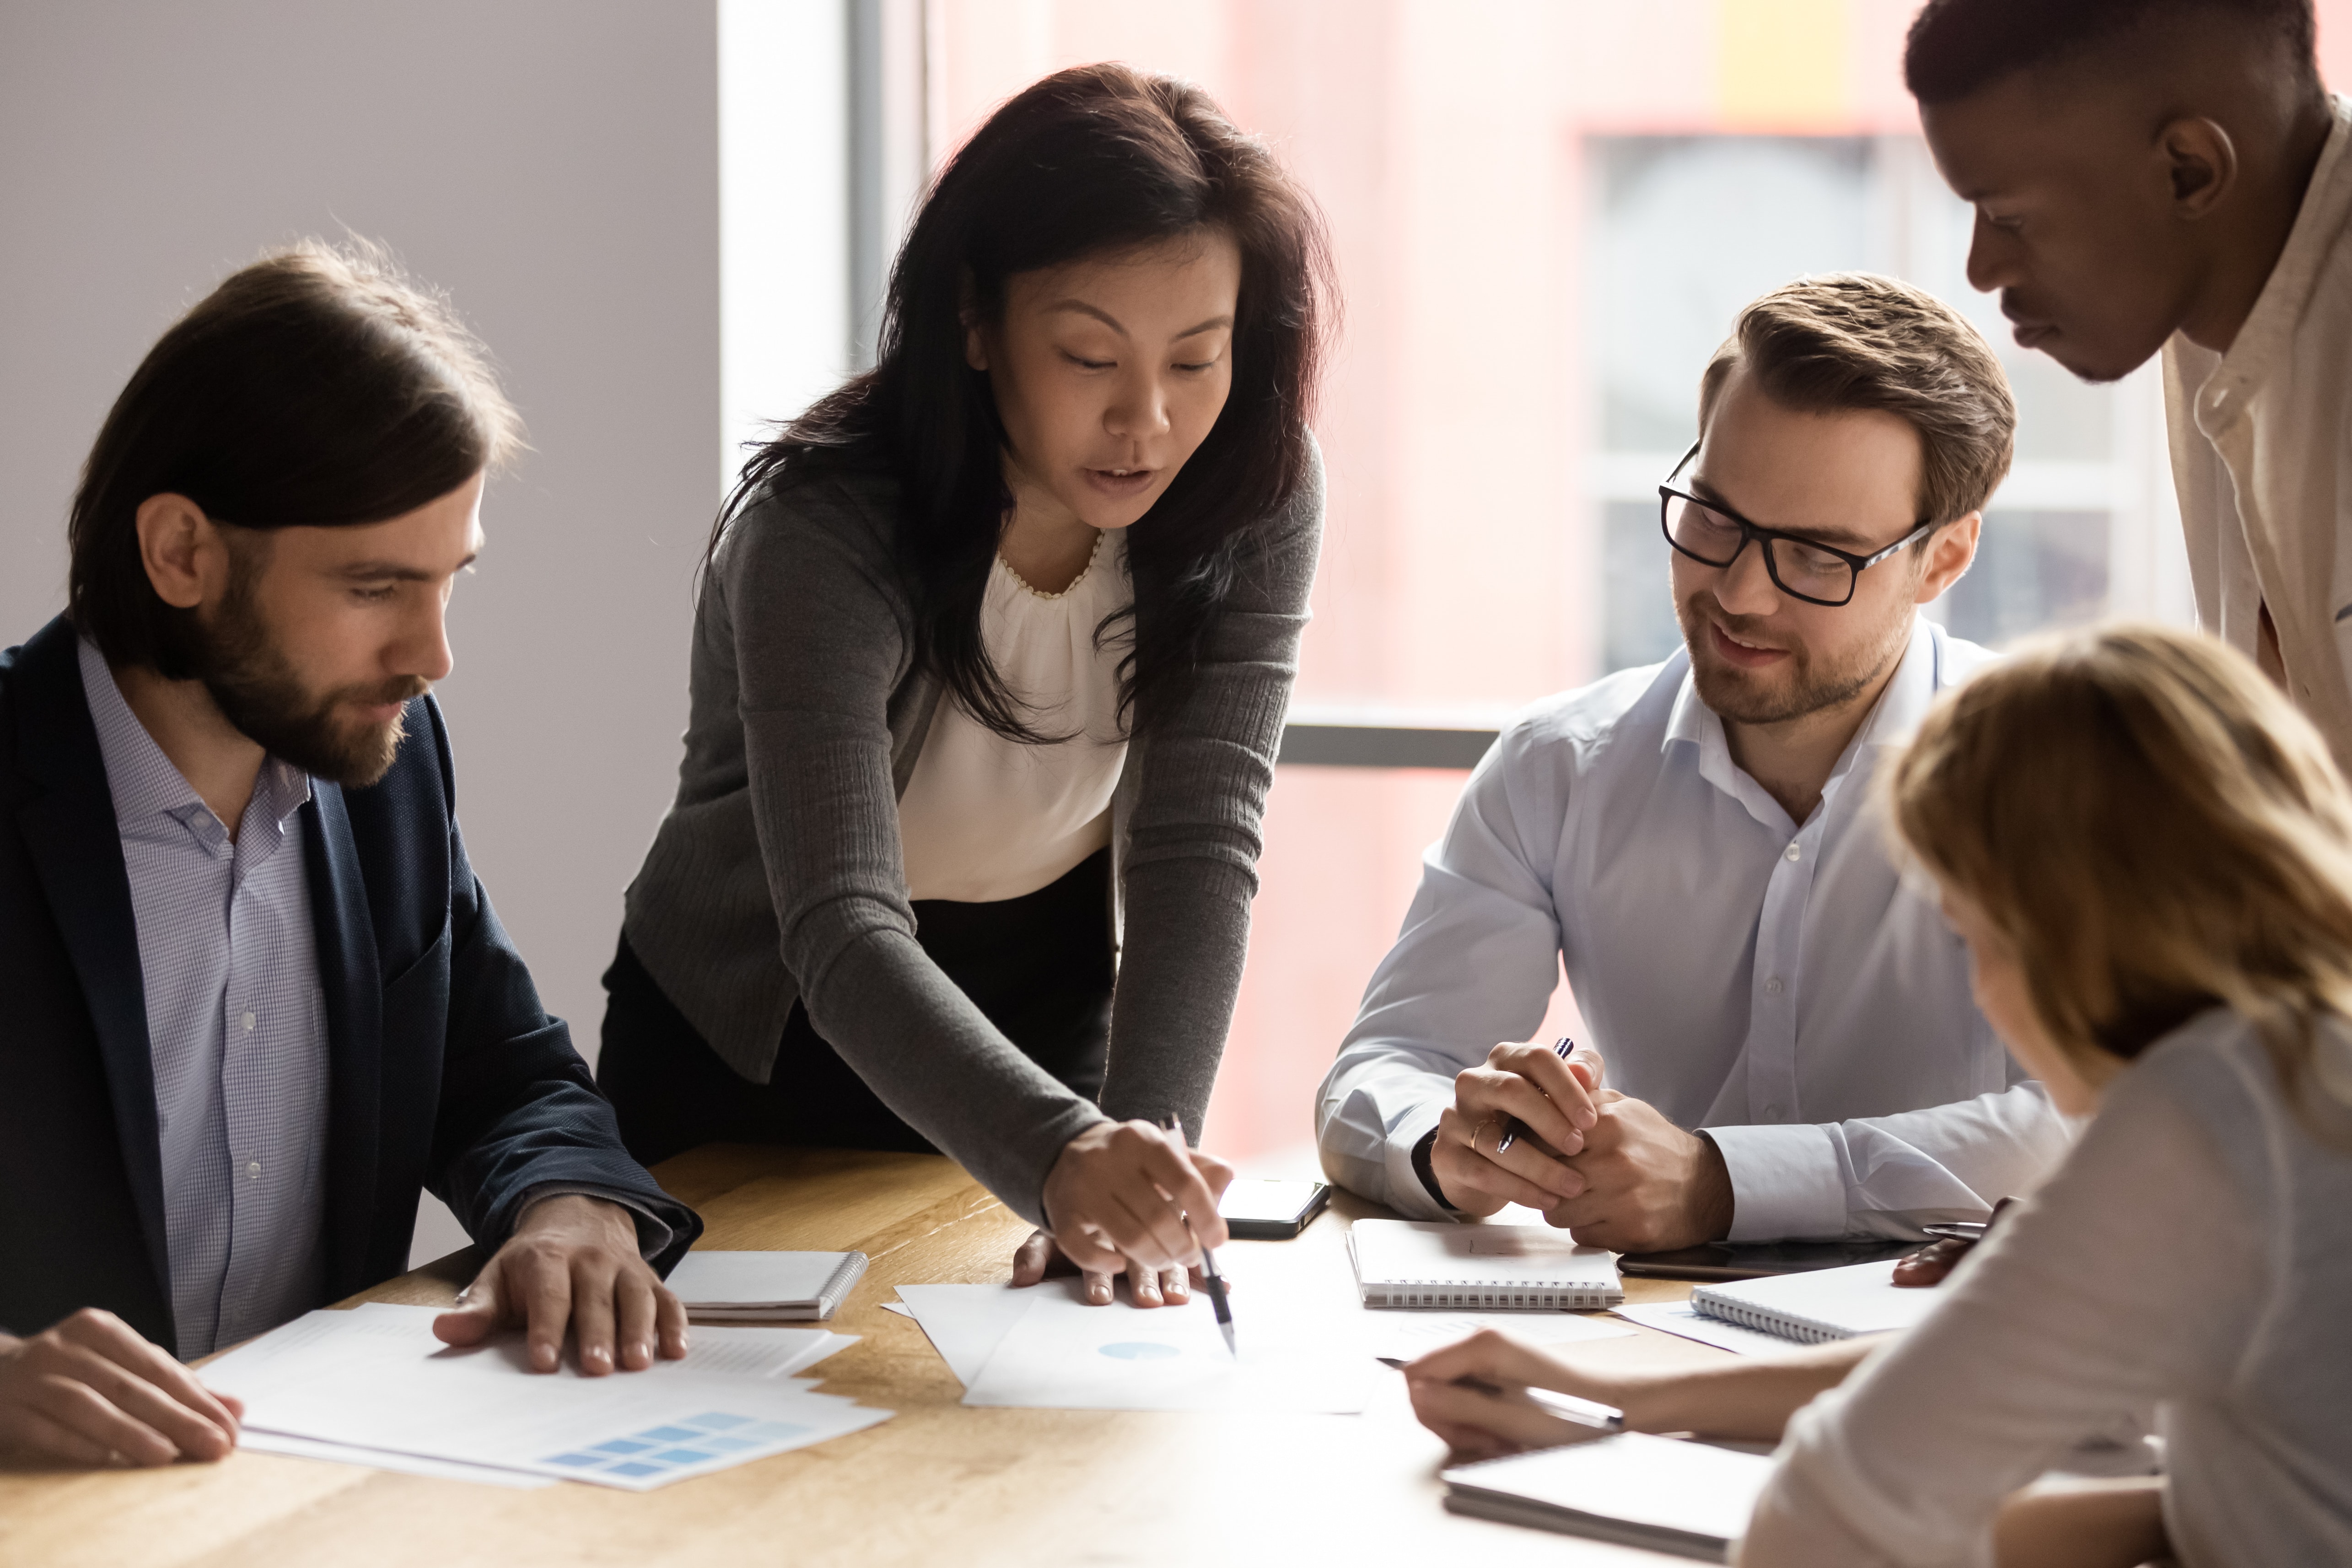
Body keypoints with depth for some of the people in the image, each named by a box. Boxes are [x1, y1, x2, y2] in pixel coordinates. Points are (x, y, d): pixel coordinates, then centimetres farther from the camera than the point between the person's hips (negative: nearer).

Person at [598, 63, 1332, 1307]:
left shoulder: (1254, 494, -17)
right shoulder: (822, 531, -31)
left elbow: (1197, 846, -22)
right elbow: (843, 931, -41)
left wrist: (1140, 1141, -37)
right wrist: (1062, 1155, -57)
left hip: (1044, 1012, 3)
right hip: (760, 1049, -3)